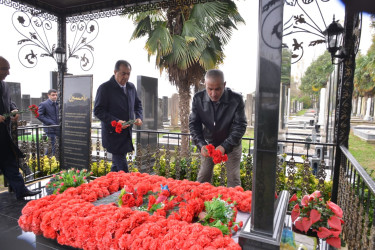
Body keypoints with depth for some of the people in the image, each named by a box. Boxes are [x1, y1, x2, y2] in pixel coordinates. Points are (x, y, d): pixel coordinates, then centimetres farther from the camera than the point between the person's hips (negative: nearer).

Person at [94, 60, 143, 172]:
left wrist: (139, 117, 1)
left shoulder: (131, 87, 11)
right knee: (122, 167, -6)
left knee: (116, 165, 18)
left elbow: (138, 104, 22)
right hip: (113, 133, -6)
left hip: (127, 133, 7)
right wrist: (115, 122, -24)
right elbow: (98, 110, -11)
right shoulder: (105, 88, -9)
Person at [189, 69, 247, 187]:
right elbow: (193, 123, -11)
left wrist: (225, 146, -33)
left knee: (233, 179, 3)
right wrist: (201, 144, -25)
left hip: (231, 145, -2)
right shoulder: (198, 98, -16)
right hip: (208, 143, 2)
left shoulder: (236, 99, -23)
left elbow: (240, 126, -21)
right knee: (202, 178, 9)